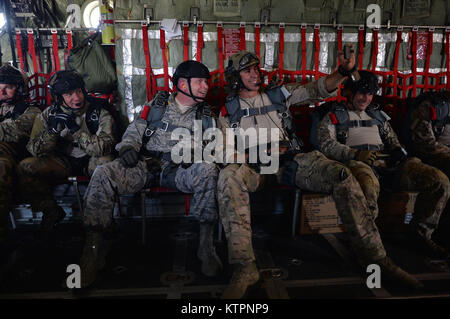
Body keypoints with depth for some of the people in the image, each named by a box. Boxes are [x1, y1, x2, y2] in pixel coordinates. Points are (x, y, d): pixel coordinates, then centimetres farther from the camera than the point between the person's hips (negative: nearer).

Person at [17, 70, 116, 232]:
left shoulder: (99, 112, -12)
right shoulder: (48, 114, -3)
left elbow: (105, 147, -24)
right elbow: (35, 150, -6)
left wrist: (76, 130, -31)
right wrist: (52, 130, -23)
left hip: (91, 160, -2)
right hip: (63, 161, 3)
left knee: (106, 163, -36)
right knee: (25, 168, -20)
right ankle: (51, 211, 2)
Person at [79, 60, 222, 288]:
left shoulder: (205, 115, 20)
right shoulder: (158, 103, 18)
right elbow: (136, 129, 12)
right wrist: (128, 147, -9)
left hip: (180, 170, 0)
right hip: (145, 164, 1)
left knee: (207, 171, -35)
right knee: (103, 174, -25)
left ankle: (206, 245, -25)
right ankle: (93, 248, -17)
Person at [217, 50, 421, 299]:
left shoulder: (279, 95, 17)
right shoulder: (228, 110, 12)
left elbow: (316, 90, 7)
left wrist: (343, 72, -14)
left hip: (290, 160, 2)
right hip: (253, 166, -2)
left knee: (340, 174, -23)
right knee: (229, 176, -37)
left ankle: (373, 253, -13)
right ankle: (244, 267, -38)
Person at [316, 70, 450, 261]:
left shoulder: (377, 114, 33)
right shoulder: (334, 117, 15)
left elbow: (392, 139, 31)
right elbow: (327, 145, -2)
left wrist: (398, 150, 5)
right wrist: (356, 154, -17)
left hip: (387, 162, 6)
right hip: (358, 163, -5)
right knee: (368, 189, -44)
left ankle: (420, 233, 2)